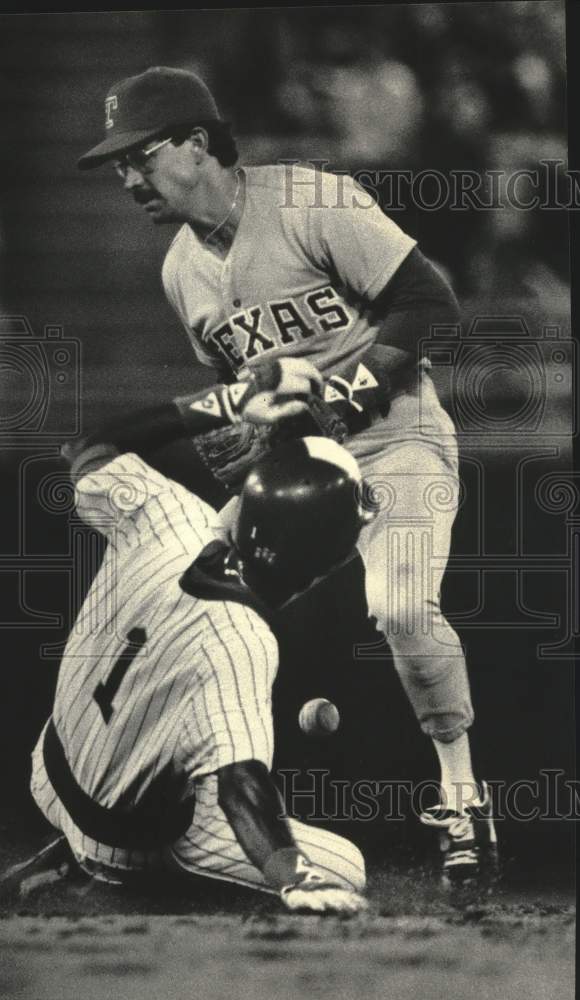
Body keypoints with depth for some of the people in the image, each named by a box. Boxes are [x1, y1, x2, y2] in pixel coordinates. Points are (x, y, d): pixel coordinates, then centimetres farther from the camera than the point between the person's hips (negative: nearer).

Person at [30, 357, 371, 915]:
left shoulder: (166, 519, -20)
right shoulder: (240, 647, -36)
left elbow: (92, 449, -1)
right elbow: (241, 781, -47)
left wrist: (228, 402, -5)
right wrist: (294, 881, -59)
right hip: (128, 841, -7)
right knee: (344, 869, -7)